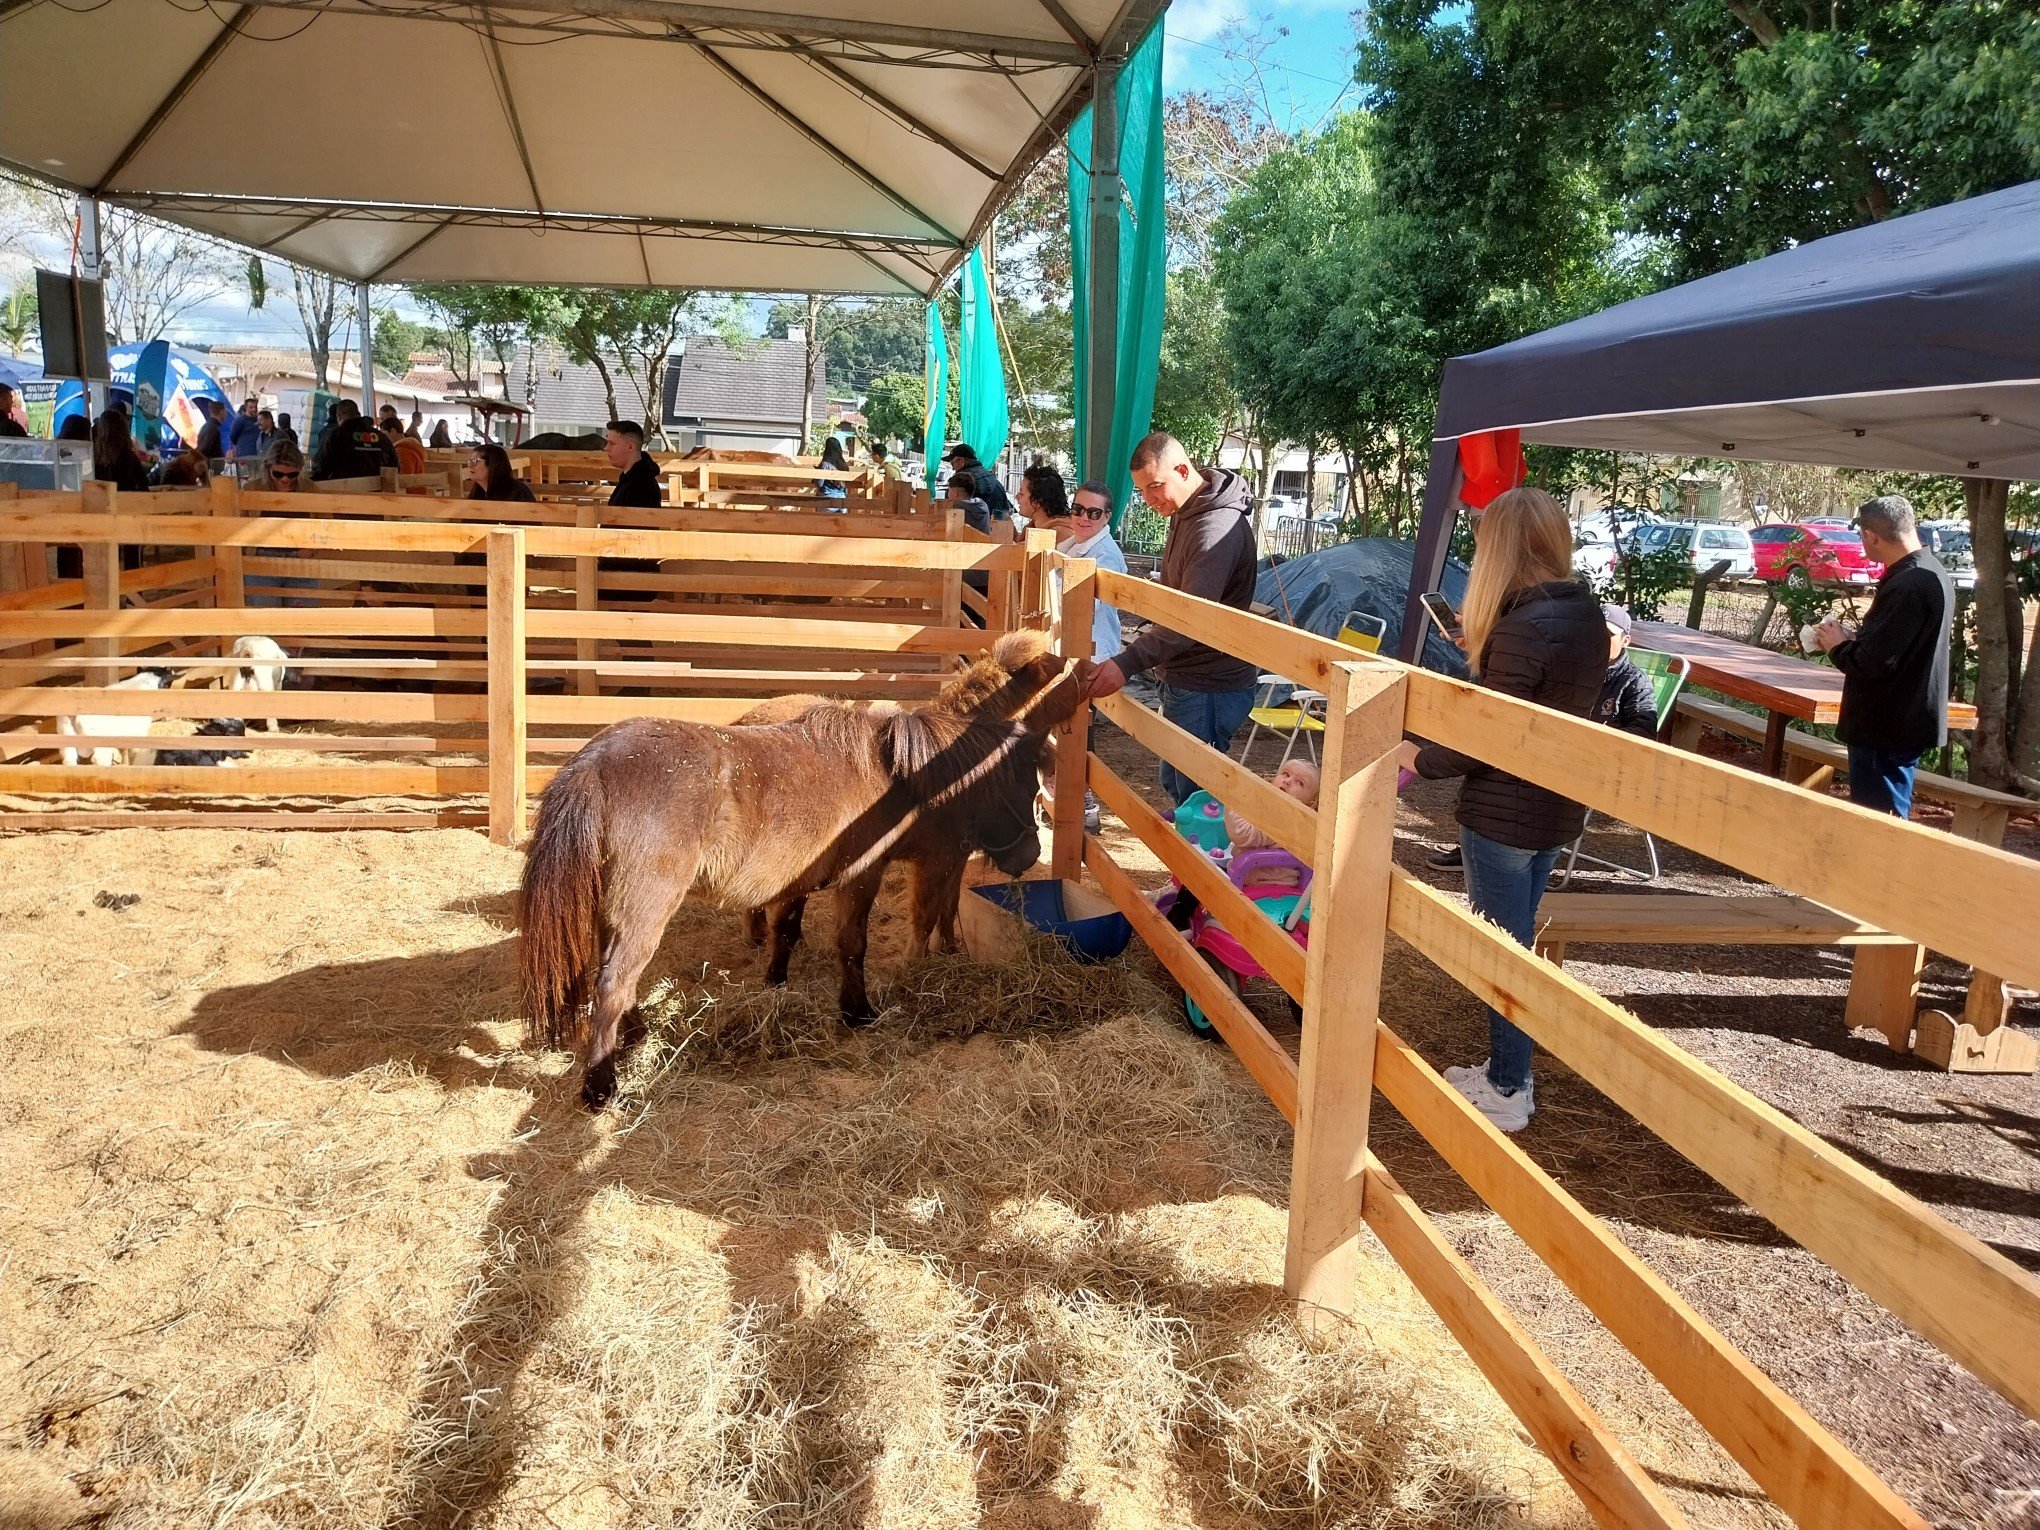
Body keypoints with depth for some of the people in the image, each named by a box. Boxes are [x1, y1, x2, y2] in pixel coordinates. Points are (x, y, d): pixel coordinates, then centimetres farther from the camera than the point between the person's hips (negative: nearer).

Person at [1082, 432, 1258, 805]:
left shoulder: (1218, 527, -23)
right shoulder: (1186, 515, 10)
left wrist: (1127, 663, -37)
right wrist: (1157, 659, 20)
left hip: (1208, 687, -10)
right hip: (1181, 677, 10)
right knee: (1173, 784, 19)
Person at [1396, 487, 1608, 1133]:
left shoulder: (1522, 628, -24)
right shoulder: (1586, 613, 3)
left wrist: (1415, 758, -6)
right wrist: (1481, 641, 13)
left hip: (1502, 813, -9)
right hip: (1555, 810, 9)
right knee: (1515, 940, 20)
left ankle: (1505, 1092, 19)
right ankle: (1509, 1070, 33)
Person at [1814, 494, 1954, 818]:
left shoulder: (1907, 586, -24)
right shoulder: (1932, 574, 10)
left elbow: (1873, 662, -27)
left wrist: (1838, 646, -8)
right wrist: (1852, 639, 6)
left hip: (1888, 730, -10)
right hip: (1906, 720, 10)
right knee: (1891, 815, 20)